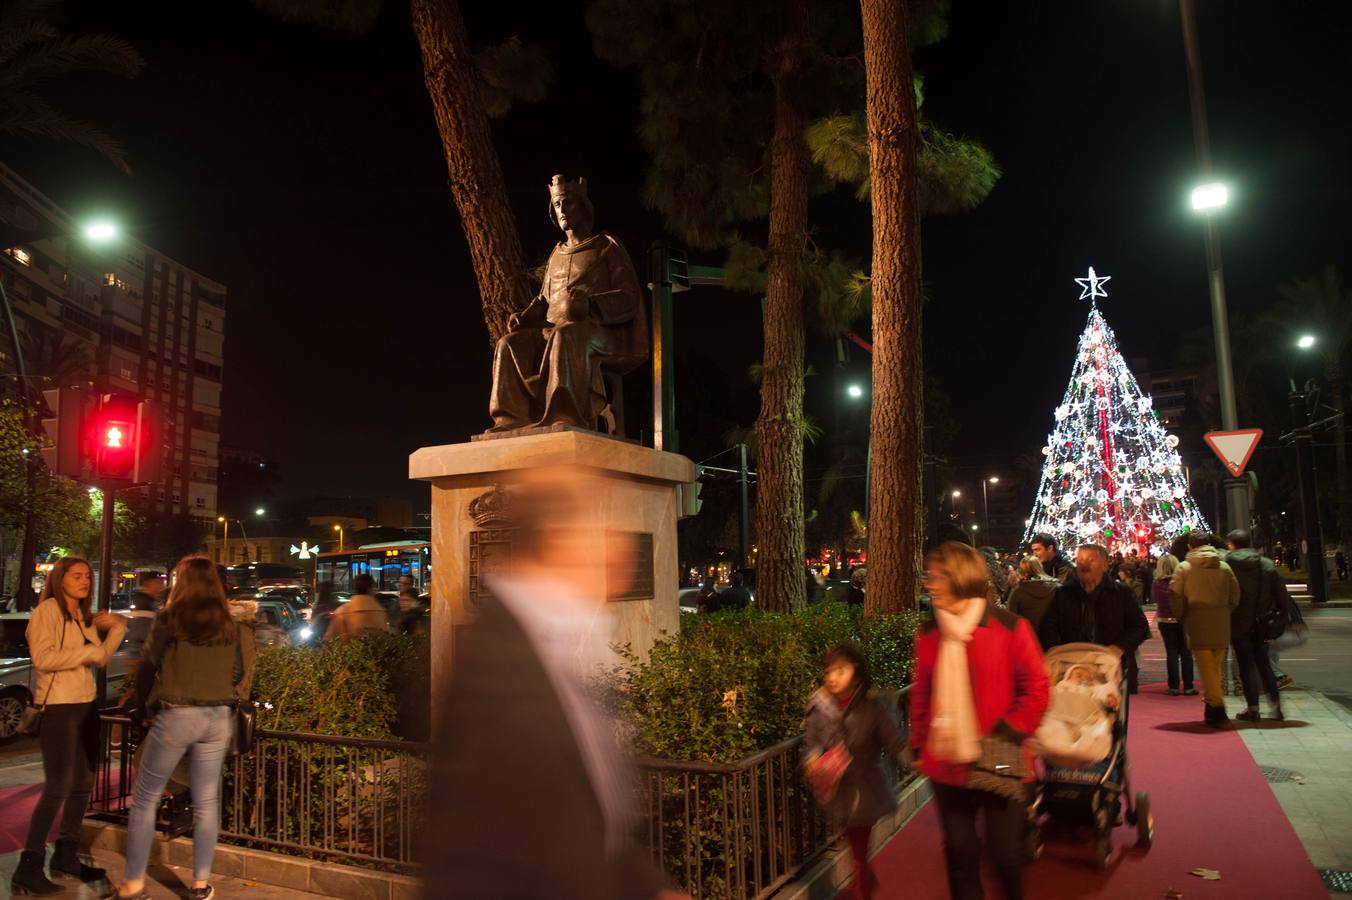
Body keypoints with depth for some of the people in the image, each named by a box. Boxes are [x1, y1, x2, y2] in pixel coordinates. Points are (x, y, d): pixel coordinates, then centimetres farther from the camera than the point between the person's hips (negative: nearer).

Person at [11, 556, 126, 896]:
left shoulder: (84, 617, 15)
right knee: (57, 787, -8)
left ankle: (66, 856, 24)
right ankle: (29, 868, 0)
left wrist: (117, 627, 1)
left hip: (86, 705, 8)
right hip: (58, 707, -8)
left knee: (83, 784, 12)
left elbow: (100, 659, 14)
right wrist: (87, 651, -14)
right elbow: (43, 658, -20)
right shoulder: (47, 611, -10)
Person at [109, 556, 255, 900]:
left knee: (145, 799, 13)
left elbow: (148, 669, 1)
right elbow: (243, 675, 5)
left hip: (175, 716, -3)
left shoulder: (170, 620, -6)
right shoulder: (232, 625, 2)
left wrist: (142, 708, 15)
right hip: (218, 718, 3)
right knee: (206, 802, 11)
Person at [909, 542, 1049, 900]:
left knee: (1006, 854, 10)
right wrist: (919, 744, 8)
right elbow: (921, 694, 10)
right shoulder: (929, 633, 3)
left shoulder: (1009, 627, -9)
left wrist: (1007, 735, -11)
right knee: (959, 854, 12)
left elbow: (1036, 690, -6)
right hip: (947, 766, 3)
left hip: (999, 765, -3)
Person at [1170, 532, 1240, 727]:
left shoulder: (1184, 567, -2)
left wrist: (1182, 617, 7)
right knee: (1216, 666, 14)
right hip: (1221, 624, 4)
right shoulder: (1224, 567, 7)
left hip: (1198, 623, -3)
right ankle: (1212, 705, 21)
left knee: (1206, 666, -3)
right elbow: (1235, 596, 7)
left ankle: (1216, 707, -13)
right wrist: (1225, 613, 17)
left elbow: (1175, 596, -5)